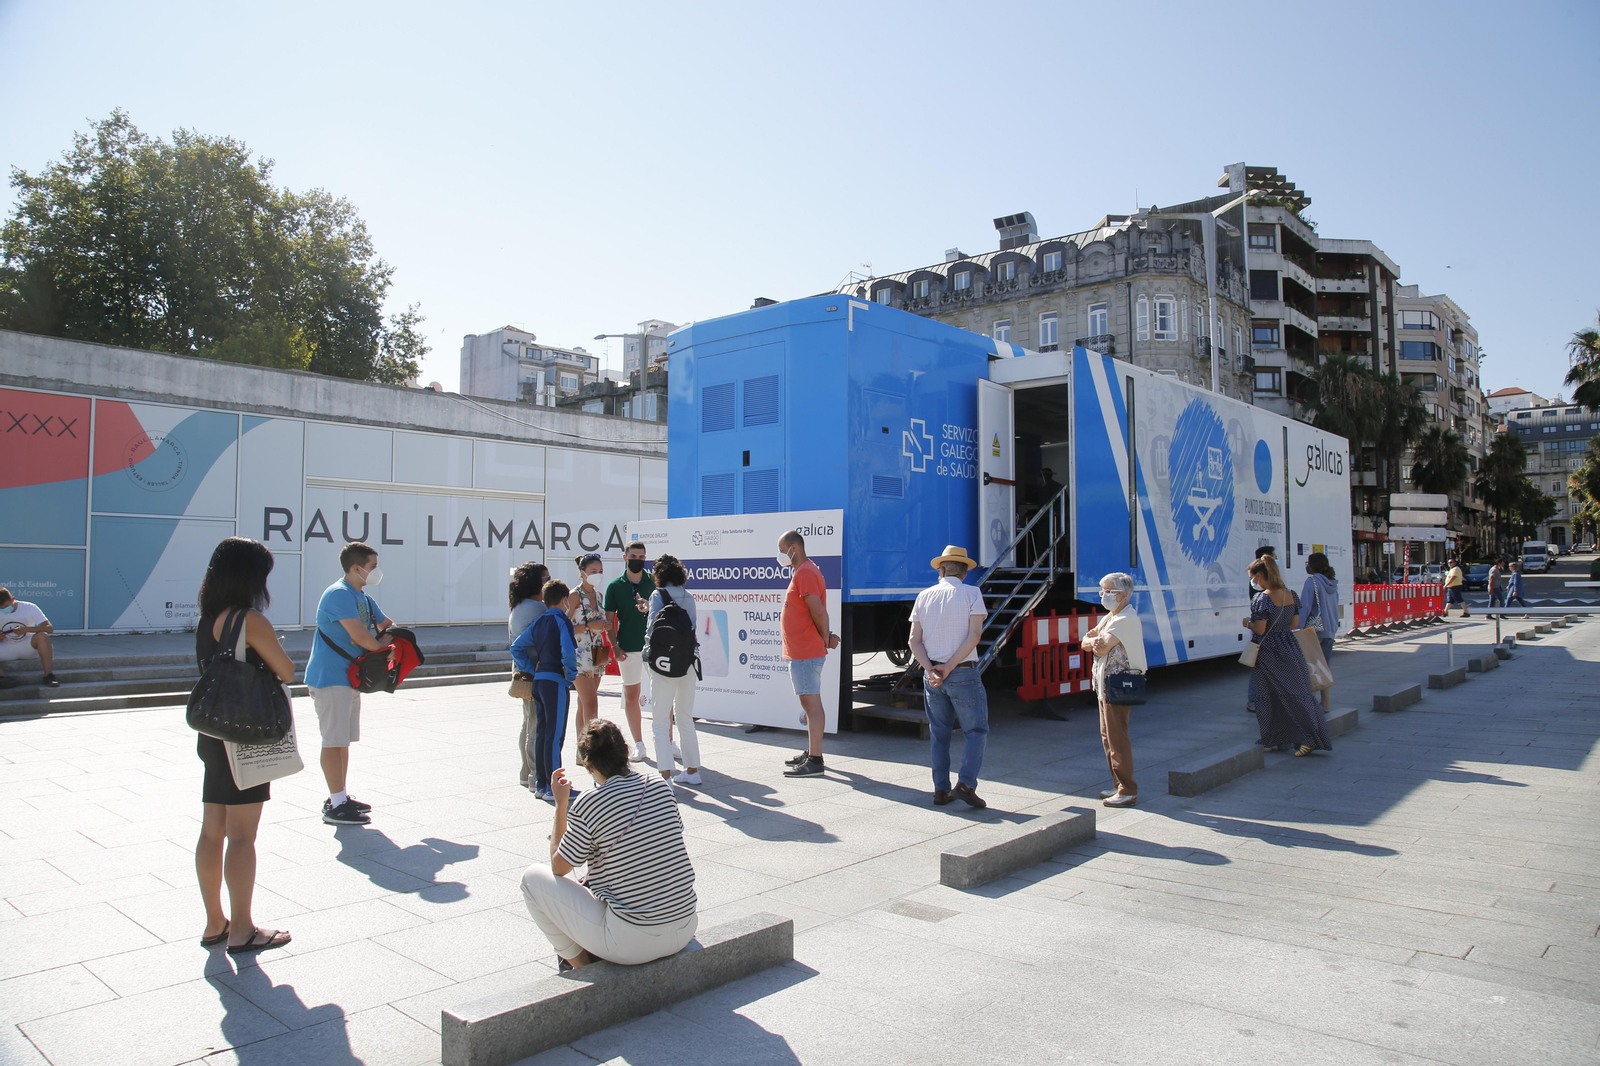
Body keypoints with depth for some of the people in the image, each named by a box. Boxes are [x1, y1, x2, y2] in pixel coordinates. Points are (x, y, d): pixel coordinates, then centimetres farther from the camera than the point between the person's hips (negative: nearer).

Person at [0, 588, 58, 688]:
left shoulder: (29, 608, -8)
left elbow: (49, 628, -16)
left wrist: (26, 629, -28)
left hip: (27, 647, -2)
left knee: (42, 636, -33)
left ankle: (49, 676, -38)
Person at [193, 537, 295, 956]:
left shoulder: (207, 619, 9)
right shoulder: (250, 620, -16)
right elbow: (287, 672, -10)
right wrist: (271, 651, 7)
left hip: (211, 736, 9)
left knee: (212, 832, 14)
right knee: (241, 836, -1)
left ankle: (215, 924, 25)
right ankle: (241, 932, 7)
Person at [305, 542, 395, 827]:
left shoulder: (363, 598, 15)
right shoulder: (339, 594, -17)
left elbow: (386, 625, 23)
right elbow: (359, 635, -26)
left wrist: (391, 640, -1)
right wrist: (385, 649, -8)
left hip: (349, 678, 10)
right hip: (330, 678, -10)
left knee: (343, 739, 14)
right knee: (334, 740, -7)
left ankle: (341, 797, 23)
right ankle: (335, 806, -3)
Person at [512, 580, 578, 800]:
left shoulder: (539, 622, 11)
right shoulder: (562, 621, -10)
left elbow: (516, 647, 14)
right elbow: (568, 651, -25)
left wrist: (532, 670, 13)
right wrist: (571, 674, -11)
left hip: (538, 681, 7)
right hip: (556, 682, -7)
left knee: (541, 733, 13)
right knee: (555, 735, -4)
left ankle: (541, 784, 19)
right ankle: (554, 787, -1)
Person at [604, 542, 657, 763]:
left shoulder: (654, 583, 5)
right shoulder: (615, 586, 6)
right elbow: (609, 619, 5)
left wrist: (651, 609, -16)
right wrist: (615, 646, -5)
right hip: (628, 649, 0)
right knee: (631, 695, 4)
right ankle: (638, 744, 14)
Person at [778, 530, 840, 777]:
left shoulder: (805, 573, -15)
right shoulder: (802, 571, 17)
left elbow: (819, 612, -20)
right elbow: (818, 613, 15)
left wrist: (826, 639, -8)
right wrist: (827, 636, 4)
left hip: (806, 653, -11)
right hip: (800, 652, 11)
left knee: (812, 704, -8)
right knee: (808, 703, 17)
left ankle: (815, 761, -7)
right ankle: (811, 752, 28)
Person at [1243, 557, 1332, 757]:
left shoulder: (1262, 599, -17)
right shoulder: (1291, 596, 4)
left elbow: (1260, 630, -18)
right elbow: (1294, 624, 9)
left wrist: (1248, 623, 1)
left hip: (1269, 653, -6)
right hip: (1290, 649, 6)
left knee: (1269, 697, 6)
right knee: (1297, 694, 8)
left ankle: (1272, 741, 14)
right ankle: (1310, 738, 2)